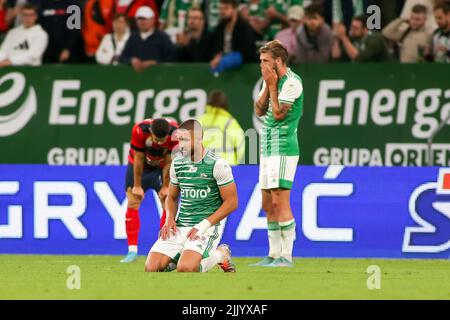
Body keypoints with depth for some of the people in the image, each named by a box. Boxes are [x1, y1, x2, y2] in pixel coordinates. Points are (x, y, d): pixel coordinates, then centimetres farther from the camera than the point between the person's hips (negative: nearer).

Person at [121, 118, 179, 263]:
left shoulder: (175, 133, -31)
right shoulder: (139, 131, -35)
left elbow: (168, 161, -19)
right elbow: (138, 159, -24)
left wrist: (166, 187, -13)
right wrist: (137, 186, -16)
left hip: (162, 168, 1)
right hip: (139, 166, -1)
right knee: (132, 203, -8)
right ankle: (132, 251, -6)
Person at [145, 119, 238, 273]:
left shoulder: (217, 165, -9)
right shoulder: (177, 163, 9)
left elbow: (231, 202, -7)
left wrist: (204, 225, -15)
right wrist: (170, 219, 0)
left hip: (206, 227, -5)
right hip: (180, 226, 5)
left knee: (186, 269, -29)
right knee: (151, 268, -14)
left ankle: (220, 255, 2)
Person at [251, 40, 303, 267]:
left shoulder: (292, 82, -11)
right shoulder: (271, 80, 15)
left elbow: (278, 113, -15)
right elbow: (259, 110, 10)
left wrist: (272, 86, -8)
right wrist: (268, 86, 0)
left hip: (283, 148, -9)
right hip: (267, 148, 9)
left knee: (280, 202, -11)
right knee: (268, 204, 10)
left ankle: (286, 257, -10)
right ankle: (274, 255, 14)